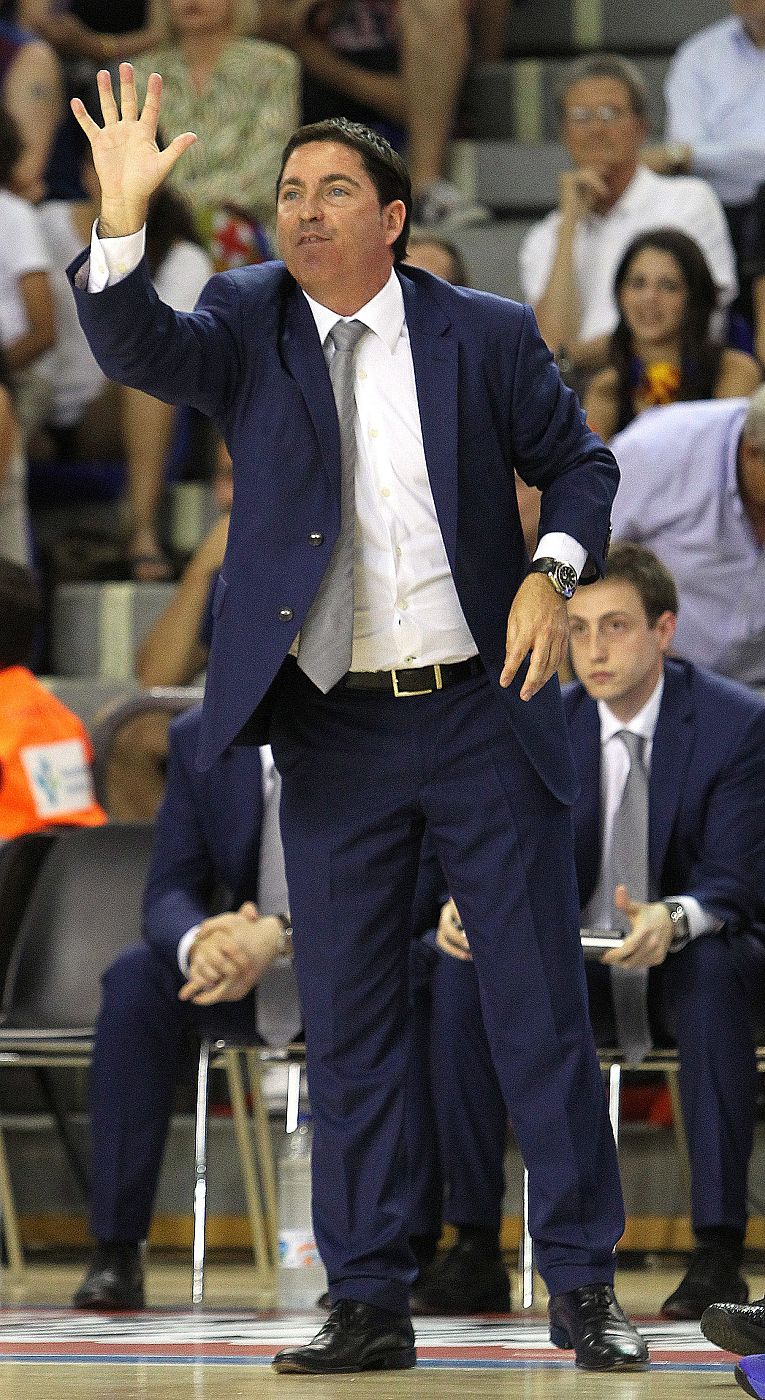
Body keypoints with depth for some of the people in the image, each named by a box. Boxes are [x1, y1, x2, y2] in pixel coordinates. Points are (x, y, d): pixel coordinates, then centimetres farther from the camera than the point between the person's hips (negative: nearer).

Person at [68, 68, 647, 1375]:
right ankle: (370, 1304, 11)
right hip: (336, 732, 1)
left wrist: (551, 570, -10)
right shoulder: (248, 322, 3)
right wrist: (122, 223, -32)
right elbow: (140, 348, -15)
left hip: (484, 714, -1)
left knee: (541, 1008, 1)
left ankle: (583, 1288, 9)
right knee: (347, 1028, 4)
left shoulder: (485, 333, 2)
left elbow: (578, 459, 9)